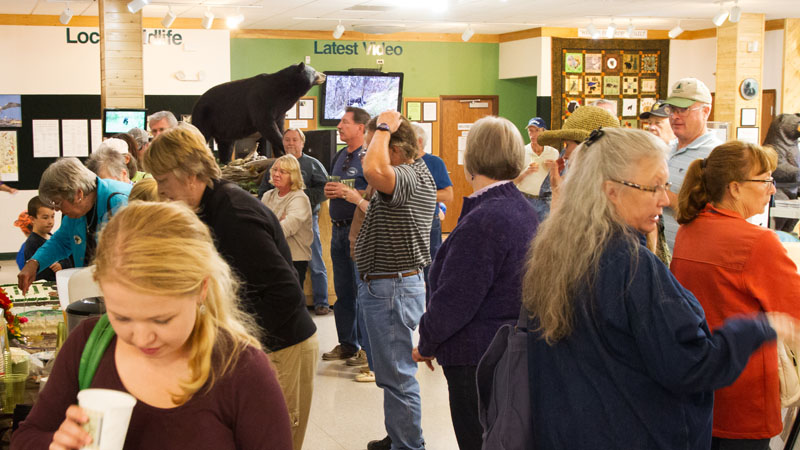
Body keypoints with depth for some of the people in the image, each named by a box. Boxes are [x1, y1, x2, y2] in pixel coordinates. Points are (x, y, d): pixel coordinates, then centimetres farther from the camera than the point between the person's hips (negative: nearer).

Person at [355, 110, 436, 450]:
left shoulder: (408, 178, -22)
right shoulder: (416, 172, 12)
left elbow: (374, 170, -43)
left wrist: (384, 128, -28)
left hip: (392, 289, -11)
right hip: (390, 285, 11)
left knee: (396, 374, -4)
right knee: (394, 372, 21)